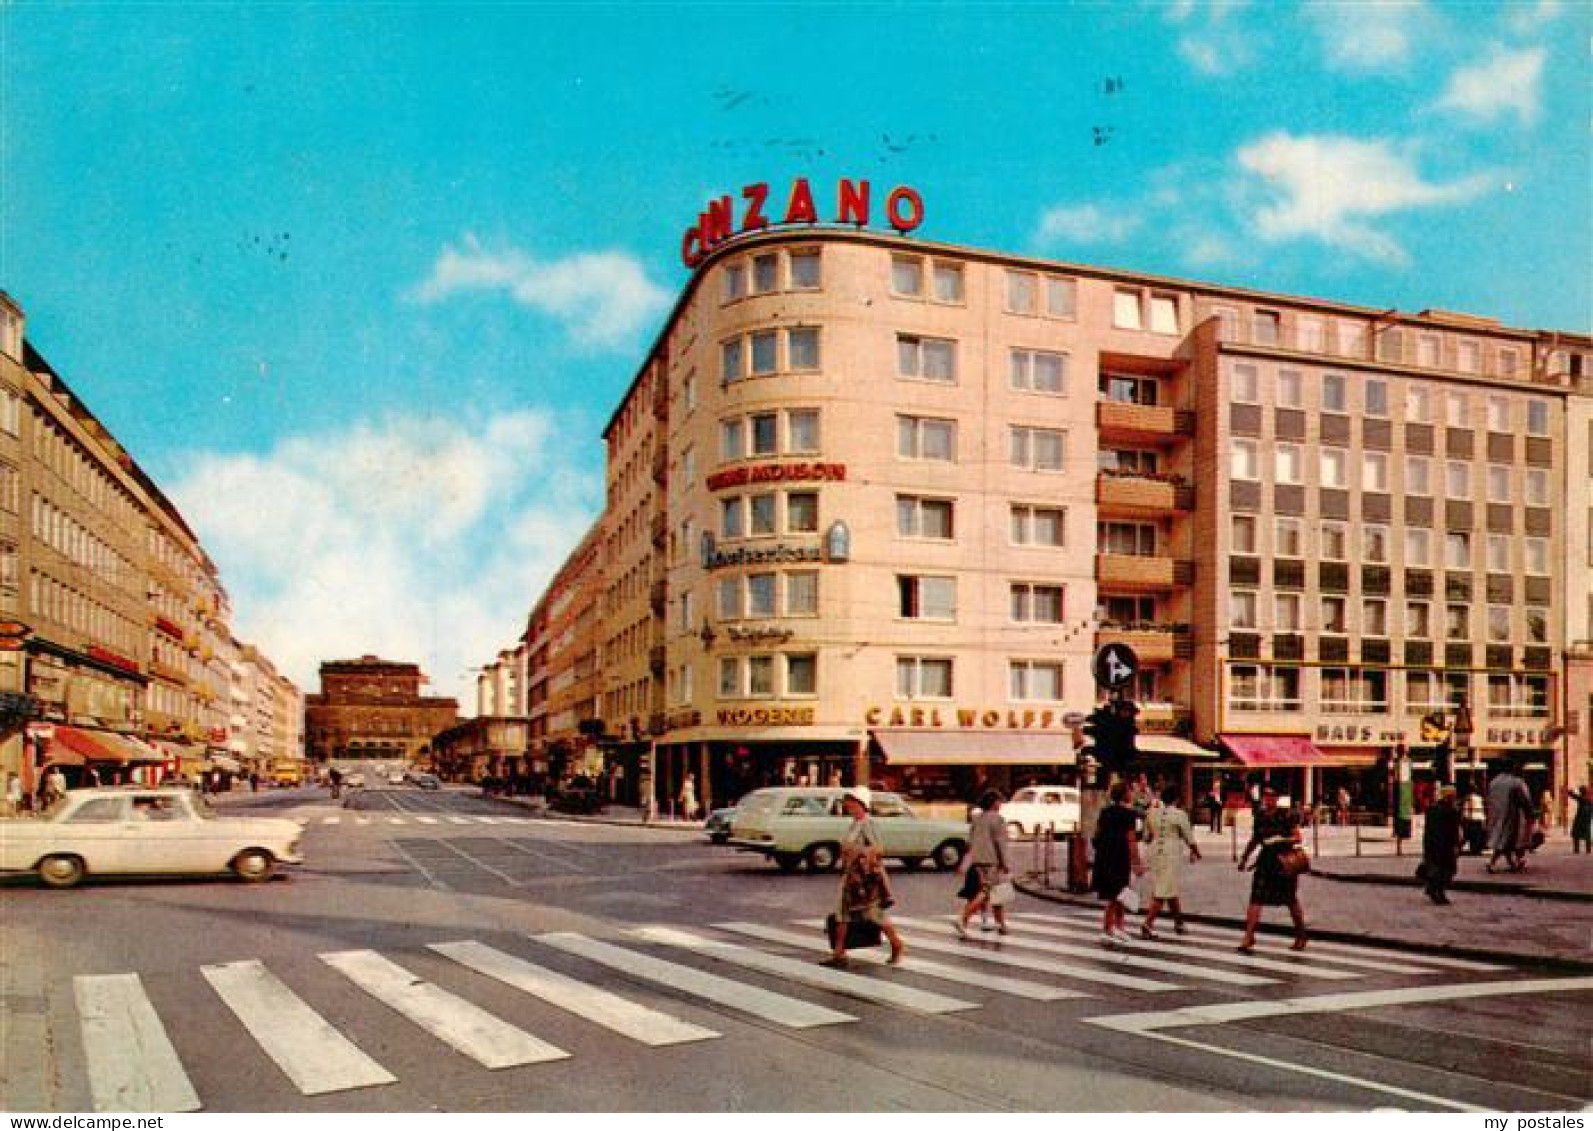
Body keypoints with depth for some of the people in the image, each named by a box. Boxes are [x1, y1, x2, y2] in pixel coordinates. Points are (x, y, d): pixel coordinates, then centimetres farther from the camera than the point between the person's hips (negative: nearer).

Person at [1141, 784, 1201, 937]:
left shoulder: (1152, 813, 5)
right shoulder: (1179, 815, -10)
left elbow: (1147, 836, 15)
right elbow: (1189, 838, -2)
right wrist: (1195, 851, 17)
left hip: (1154, 853, 6)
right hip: (1172, 855, -6)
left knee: (1171, 890, 20)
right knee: (1163, 893, -4)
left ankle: (1179, 922, 30)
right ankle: (1147, 925, -11)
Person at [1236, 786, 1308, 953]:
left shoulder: (1287, 815, -6)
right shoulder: (1259, 816, 7)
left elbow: (1297, 838, -10)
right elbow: (1255, 839, 20)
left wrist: (1282, 840, -27)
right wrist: (1244, 856, 20)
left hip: (1286, 862, -3)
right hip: (1265, 862, 3)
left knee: (1291, 901, 10)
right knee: (1256, 899, -7)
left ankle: (1301, 936, 29)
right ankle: (1248, 937, -7)